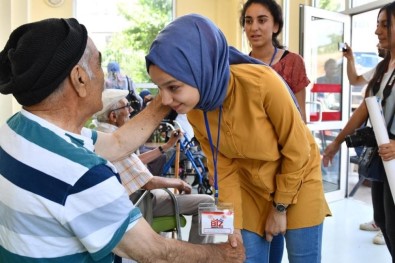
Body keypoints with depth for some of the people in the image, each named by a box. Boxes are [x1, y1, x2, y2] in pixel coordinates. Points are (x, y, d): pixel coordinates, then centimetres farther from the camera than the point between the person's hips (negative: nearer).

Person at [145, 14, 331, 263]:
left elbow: (297, 151, -20)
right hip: (251, 185, 3)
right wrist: (232, 221, -10)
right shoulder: (194, 110, -18)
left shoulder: (262, 82, -34)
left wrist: (280, 207, -11)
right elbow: (222, 167, -6)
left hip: (298, 176, -3)